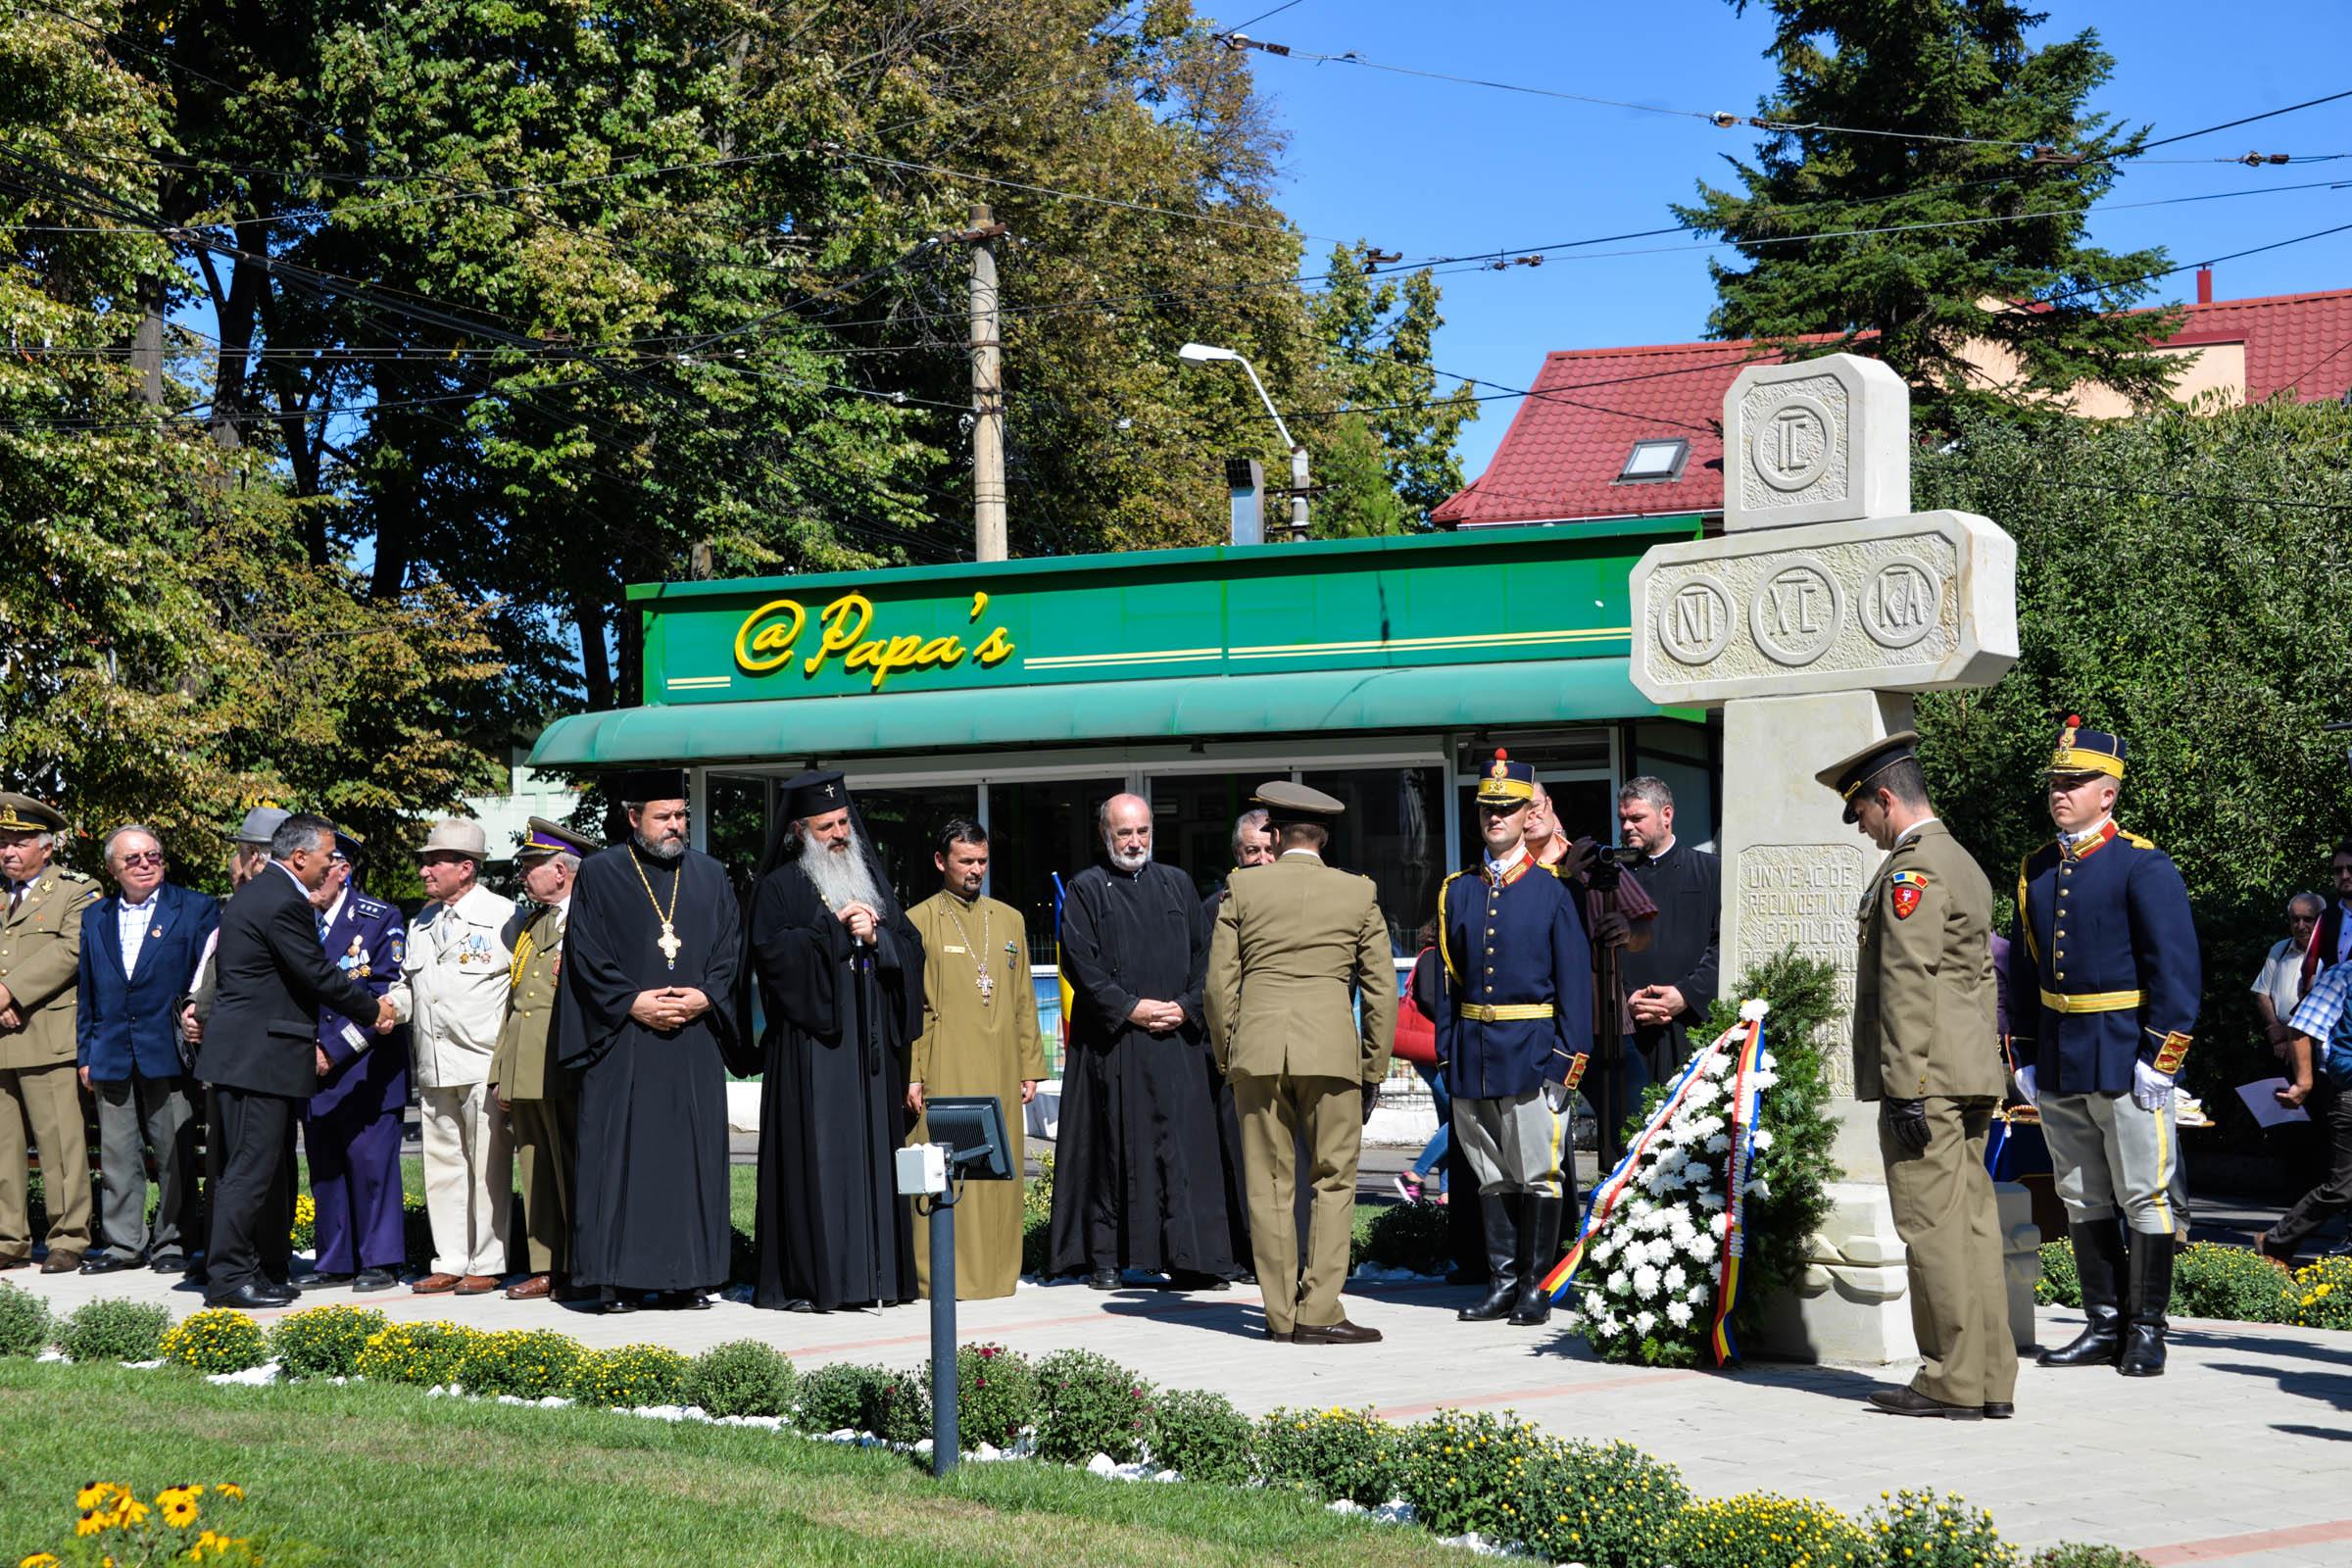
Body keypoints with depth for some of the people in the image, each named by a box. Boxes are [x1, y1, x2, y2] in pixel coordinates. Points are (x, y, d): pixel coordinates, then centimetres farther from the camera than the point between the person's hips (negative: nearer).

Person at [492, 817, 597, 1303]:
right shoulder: (524, 925, 21)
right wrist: (501, 1073, 17)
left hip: (567, 1073, -7)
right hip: (524, 1075, 8)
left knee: (573, 1172, -5)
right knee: (535, 1174, 8)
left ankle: (579, 1273, 0)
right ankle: (546, 1268, 12)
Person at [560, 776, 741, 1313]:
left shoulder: (710, 875, 13)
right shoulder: (599, 875, 4)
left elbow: (730, 947, 10)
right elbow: (585, 953, -2)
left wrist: (705, 997, -7)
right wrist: (632, 1002, -12)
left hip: (695, 1040, 3)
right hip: (623, 1043, -3)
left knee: (692, 1154, 2)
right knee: (621, 1153, -4)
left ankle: (687, 1277, 7)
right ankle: (619, 1277, 0)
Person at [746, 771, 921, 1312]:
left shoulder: (871, 877, 18)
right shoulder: (779, 886, 3)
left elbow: (911, 945, 11)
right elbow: (771, 950, -12)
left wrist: (874, 935, -8)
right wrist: (836, 930, -11)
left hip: (871, 1041, 5)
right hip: (811, 1041, -5)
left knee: (874, 1150, 3)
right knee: (815, 1153, -8)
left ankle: (876, 1274, 6)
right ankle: (805, 1281, -6)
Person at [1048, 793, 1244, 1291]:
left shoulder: (1177, 885, 14)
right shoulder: (1086, 890, 3)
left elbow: (1204, 954, 11)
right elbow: (1081, 965, -5)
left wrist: (1185, 1007, -5)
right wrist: (1131, 1009, -12)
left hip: (1177, 1041, 3)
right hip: (1111, 1043, -3)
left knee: (1183, 1148, -1)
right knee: (1111, 1148, 0)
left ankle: (1189, 1260, 1)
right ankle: (1105, 1259, 6)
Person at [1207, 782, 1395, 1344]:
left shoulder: (1242, 887, 5)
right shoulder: (1359, 893, 6)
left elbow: (1219, 982, 4)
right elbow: (1381, 989, 7)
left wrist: (1226, 1057, 14)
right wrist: (1373, 1068, 13)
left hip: (1256, 1049, 1)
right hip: (1331, 1050, -1)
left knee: (1269, 1185, 6)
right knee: (1333, 1181, 4)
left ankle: (1281, 1313, 9)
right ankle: (1318, 1312, -3)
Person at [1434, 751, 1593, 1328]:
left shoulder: (1551, 892, 1)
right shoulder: (1457, 892, 11)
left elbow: (1575, 979, -1)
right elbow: (1450, 977, 13)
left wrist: (1571, 1057, -8)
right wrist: (1446, 1050, 5)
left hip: (1531, 1049, -4)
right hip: (1472, 1050, 4)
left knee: (1537, 1172, -3)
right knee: (1490, 1174, 9)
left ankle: (1535, 1288, 5)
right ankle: (1502, 1283, 16)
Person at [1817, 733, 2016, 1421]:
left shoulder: (1912, 869, -12)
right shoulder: (1965, 866, 19)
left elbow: (1908, 987, -19)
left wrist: (1905, 1088, -20)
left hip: (1925, 1078, -10)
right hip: (1970, 1078, 10)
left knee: (1933, 1230, -5)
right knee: (1973, 1226, 9)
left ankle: (1952, 1382, -2)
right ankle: (1991, 1382, 12)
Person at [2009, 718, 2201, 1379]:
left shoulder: (2144, 866, -8)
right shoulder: (2035, 871, 11)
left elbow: (2178, 968, -11)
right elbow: (2022, 969, 17)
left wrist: (2158, 1058, -14)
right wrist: (2024, 1056, 12)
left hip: (2126, 1063, -6)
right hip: (2058, 1067, 6)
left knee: (2144, 1198, 1)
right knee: (2082, 1200, 10)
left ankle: (2146, 1332, 10)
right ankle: (2104, 1326, 19)